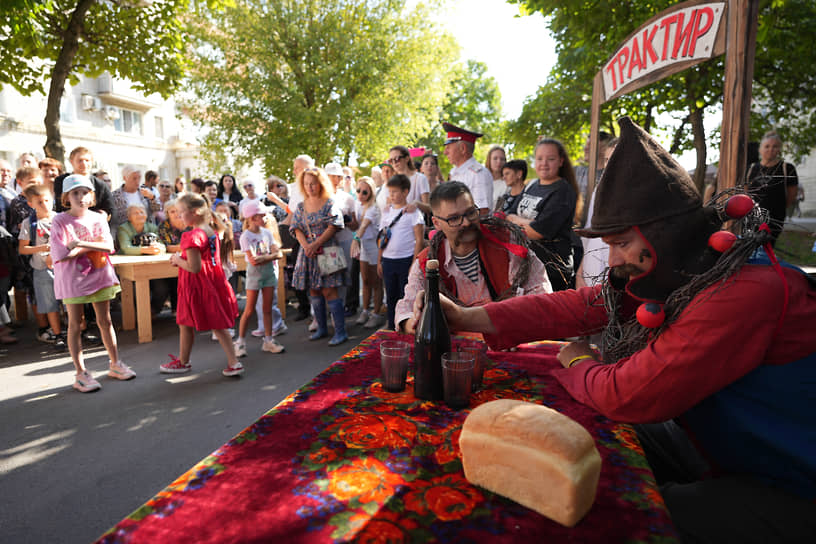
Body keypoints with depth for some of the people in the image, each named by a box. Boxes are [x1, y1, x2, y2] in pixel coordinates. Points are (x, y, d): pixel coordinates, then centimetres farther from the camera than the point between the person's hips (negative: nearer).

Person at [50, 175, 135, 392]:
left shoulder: (98, 219, 3)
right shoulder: (60, 221, -6)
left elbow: (109, 247, -10)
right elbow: (62, 254, -16)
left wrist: (81, 243, -20)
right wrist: (93, 244, -13)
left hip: (99, 275, 3)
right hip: (72, 278, -3)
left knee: (105, 320, 11)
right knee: (75, 324, 4)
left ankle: (115, 364, 23)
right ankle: (81, 373, 12)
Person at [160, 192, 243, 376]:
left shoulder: (192, 236, -21)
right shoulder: (212, 232, 6)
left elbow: (194, 267, -24)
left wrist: (178, 260, -7)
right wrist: (182, 259, 11)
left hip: (195, 286, -8)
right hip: (213, 282, 8)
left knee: (186, 325, 12)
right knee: (218, 325, 11)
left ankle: (183, 362, 30)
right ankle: (234, 363, 9)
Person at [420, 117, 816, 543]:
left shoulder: (745, 295, -32)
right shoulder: (669, 276, -5)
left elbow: (627, 395, -32)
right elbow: (575, 306, -10)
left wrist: (578, 364, -9)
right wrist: (467, 319, -16)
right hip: (718, 450, 7)